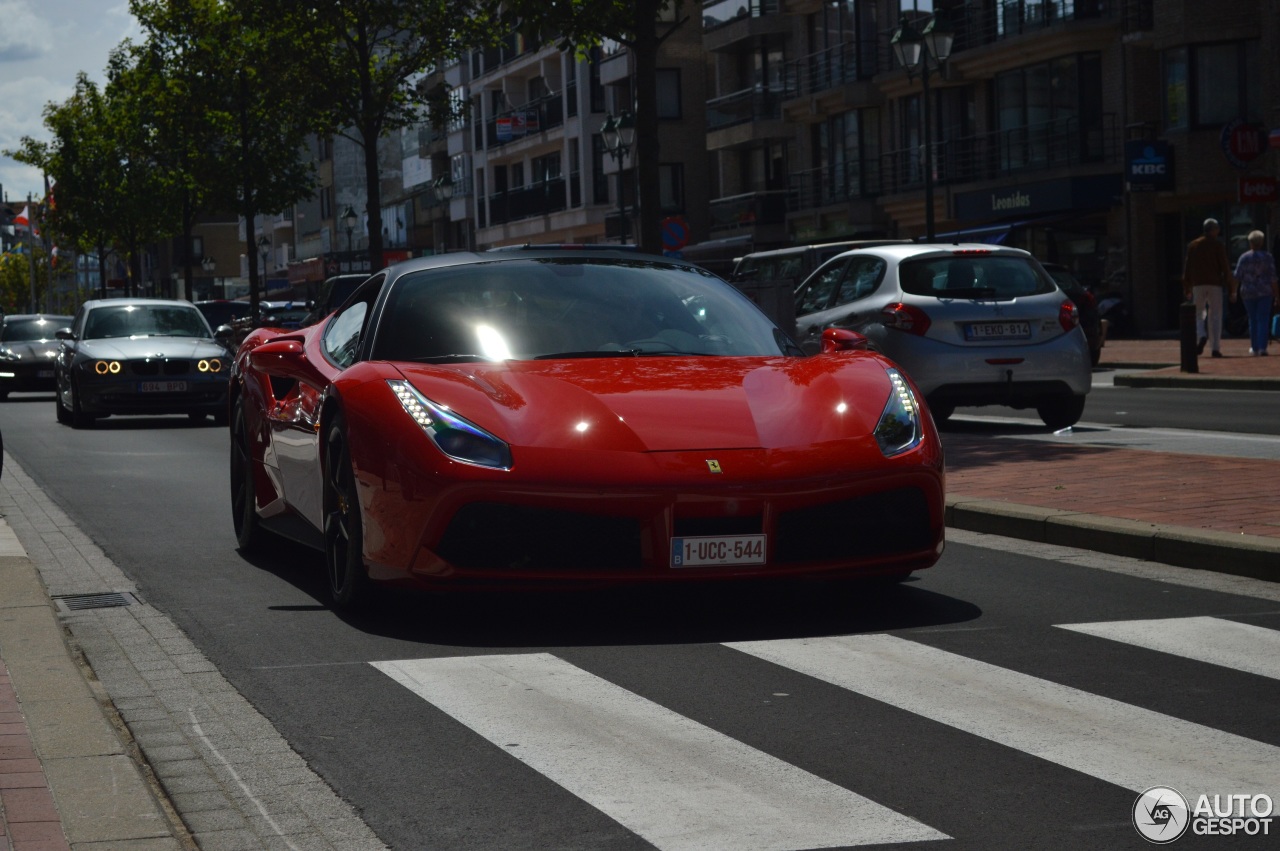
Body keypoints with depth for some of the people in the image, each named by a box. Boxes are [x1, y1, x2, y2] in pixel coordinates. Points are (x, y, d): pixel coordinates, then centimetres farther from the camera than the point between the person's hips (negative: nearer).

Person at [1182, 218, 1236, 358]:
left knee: (1199, 313, 13)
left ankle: (1202, 336, -15)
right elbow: (1225, 268, -5)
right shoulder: (1218, 246, -2)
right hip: (1215, 284, -2)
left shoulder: (1193, 245, 7)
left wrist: (1187, 289, 13)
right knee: (1215, 316, 3)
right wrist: (1232, 289, -1)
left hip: (1198, 284, 2)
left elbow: (1187, 268, 7)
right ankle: (1215, 348, -1)